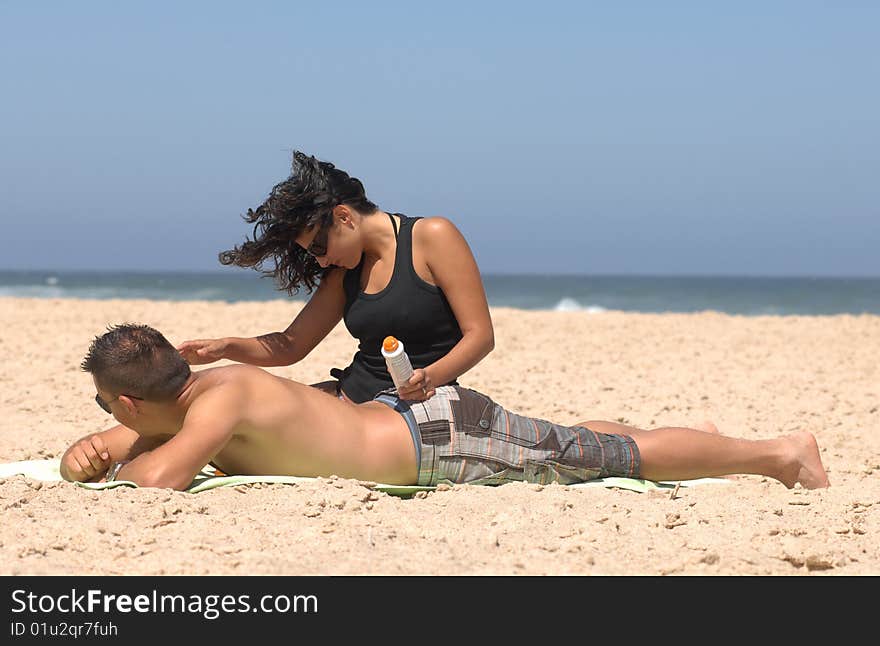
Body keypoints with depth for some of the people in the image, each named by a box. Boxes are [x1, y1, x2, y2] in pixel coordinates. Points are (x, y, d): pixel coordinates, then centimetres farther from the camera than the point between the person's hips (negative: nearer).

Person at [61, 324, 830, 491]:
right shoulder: (179, 400, 1)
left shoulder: (224, 396, -26)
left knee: (607, 457, 2)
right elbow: (94, 454, 13)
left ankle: (778, 450, 13)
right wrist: (85, 455, -11)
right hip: (402, 420, 8)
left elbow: (159, 475, -40)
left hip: (445, 439, -8)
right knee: (566, 443, 28)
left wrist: (121, 469, -18)